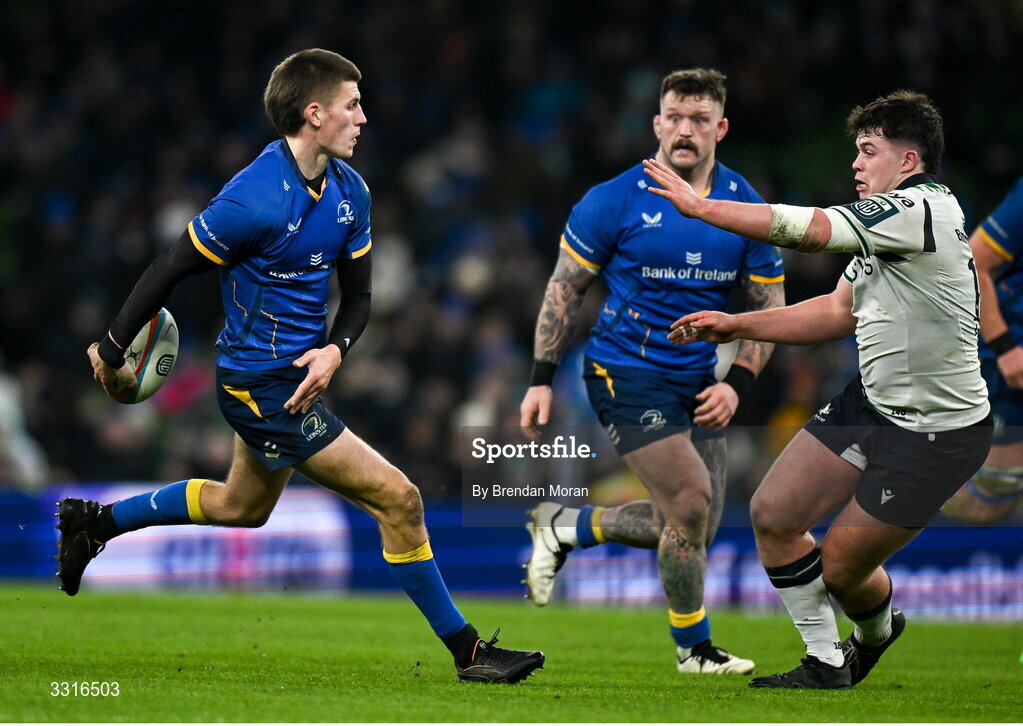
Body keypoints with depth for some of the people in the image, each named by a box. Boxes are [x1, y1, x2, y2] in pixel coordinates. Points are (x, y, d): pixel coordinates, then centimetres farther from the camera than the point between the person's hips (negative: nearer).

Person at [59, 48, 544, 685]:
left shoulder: (349, 190, 1)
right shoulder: (256, 200, -24)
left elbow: (358, 296, 8)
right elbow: (170, 271, -15)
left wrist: (335, 349, -13)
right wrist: (113, 351, -6)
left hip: (299, 374, 10)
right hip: (263, 385, -10)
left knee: (243, 506, 30)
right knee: (398, 500, -10)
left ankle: (95, 522, 42)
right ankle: (468, 652, 0)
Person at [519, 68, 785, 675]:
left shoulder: (746, 206, 1)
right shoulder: (615, 201, -9)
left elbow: (769, 306, 7)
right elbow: (566, 287, 0)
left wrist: (737, 384, -6)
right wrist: (542, 379, -3)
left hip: (699, 385, 6)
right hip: (626, 374, -6)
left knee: (694, 528, 6)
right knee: (691, 503, -15)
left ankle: (567, 526, 28)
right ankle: (694, 647, 6)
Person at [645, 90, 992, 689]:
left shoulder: (922, 208, -22)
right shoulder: (885, 229, 10)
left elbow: (804, 229, -26)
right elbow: (838, 313, 15)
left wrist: (699, 204, -18)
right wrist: (734, 325, 8)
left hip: (937, 431, -9)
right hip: (872, 403, 9)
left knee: (840, 568, 0)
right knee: (772, 514, 3)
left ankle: (877, 630, 36)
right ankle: (826, 664, 17)